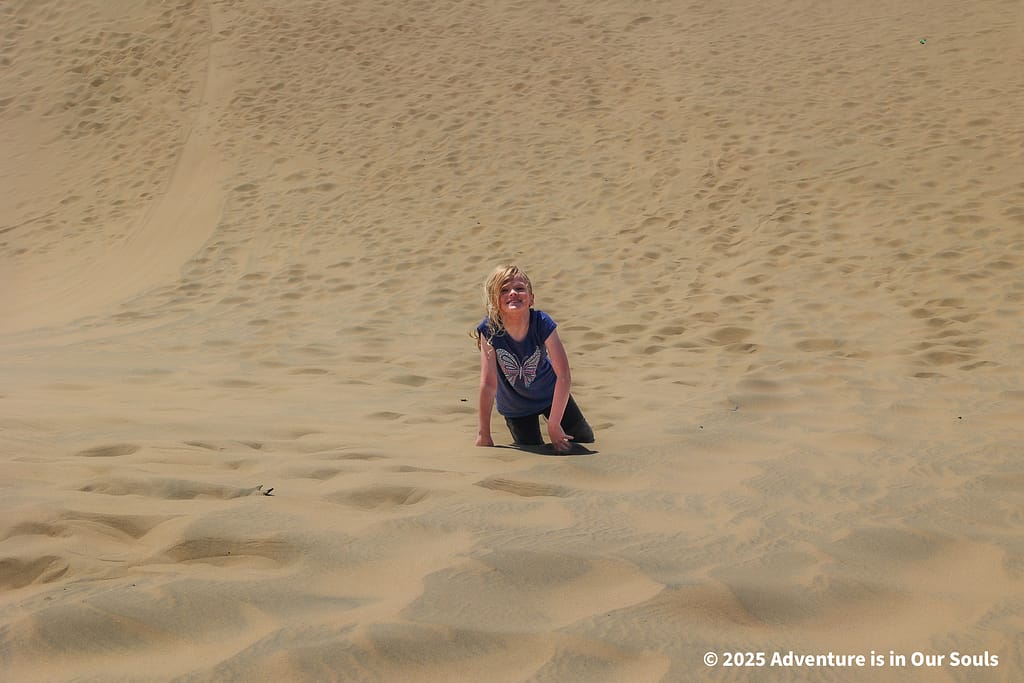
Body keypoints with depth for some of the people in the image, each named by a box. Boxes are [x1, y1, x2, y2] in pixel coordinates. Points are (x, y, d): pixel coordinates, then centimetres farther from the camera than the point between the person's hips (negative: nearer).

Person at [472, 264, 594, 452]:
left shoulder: (542, 324, -32)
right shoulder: (489, 330, -32)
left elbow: (564, 376, -29)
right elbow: (488, 383, -29)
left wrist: (554, 425, -28)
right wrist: (484, 435, -24)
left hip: (550, 394, 1)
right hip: (514, 406, -1)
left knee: (585, 440, 13)